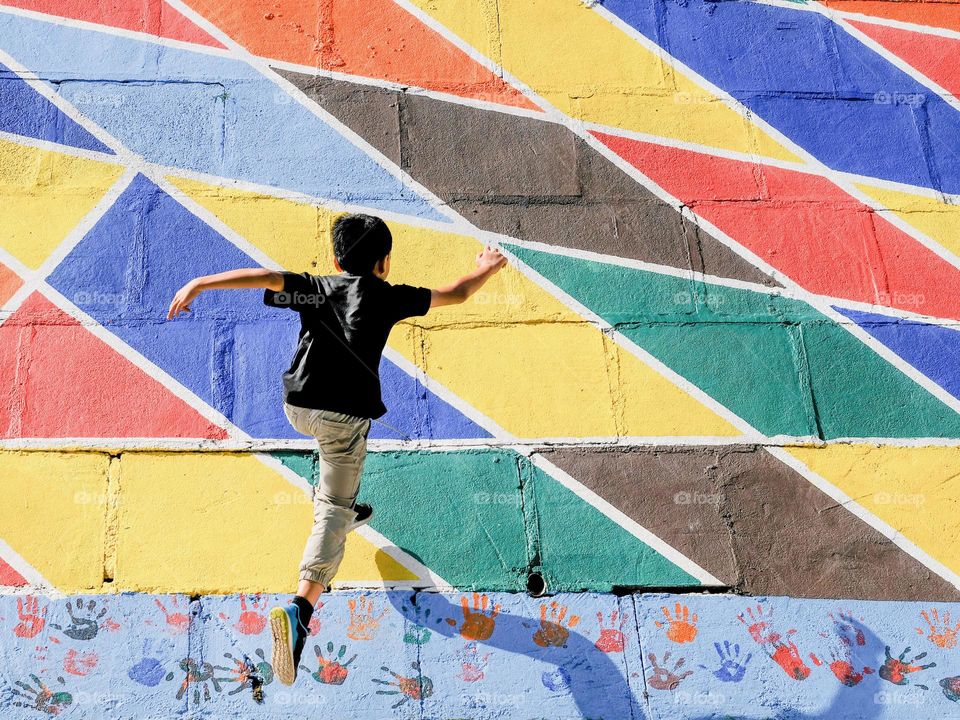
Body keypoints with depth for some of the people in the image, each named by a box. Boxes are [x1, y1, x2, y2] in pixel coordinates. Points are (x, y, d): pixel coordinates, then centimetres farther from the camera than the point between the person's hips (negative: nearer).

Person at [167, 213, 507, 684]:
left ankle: (345, 509, 55)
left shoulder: (317, 289, 6)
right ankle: (300, 609, -27)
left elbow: (266, 277, -10)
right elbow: (455, 294, 15)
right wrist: (486, 270, 34)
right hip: (344, 415, -4)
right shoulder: (388, 297, 4)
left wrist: (200, 284, -14)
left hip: (297, 407, 4)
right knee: (333, 514, -7)